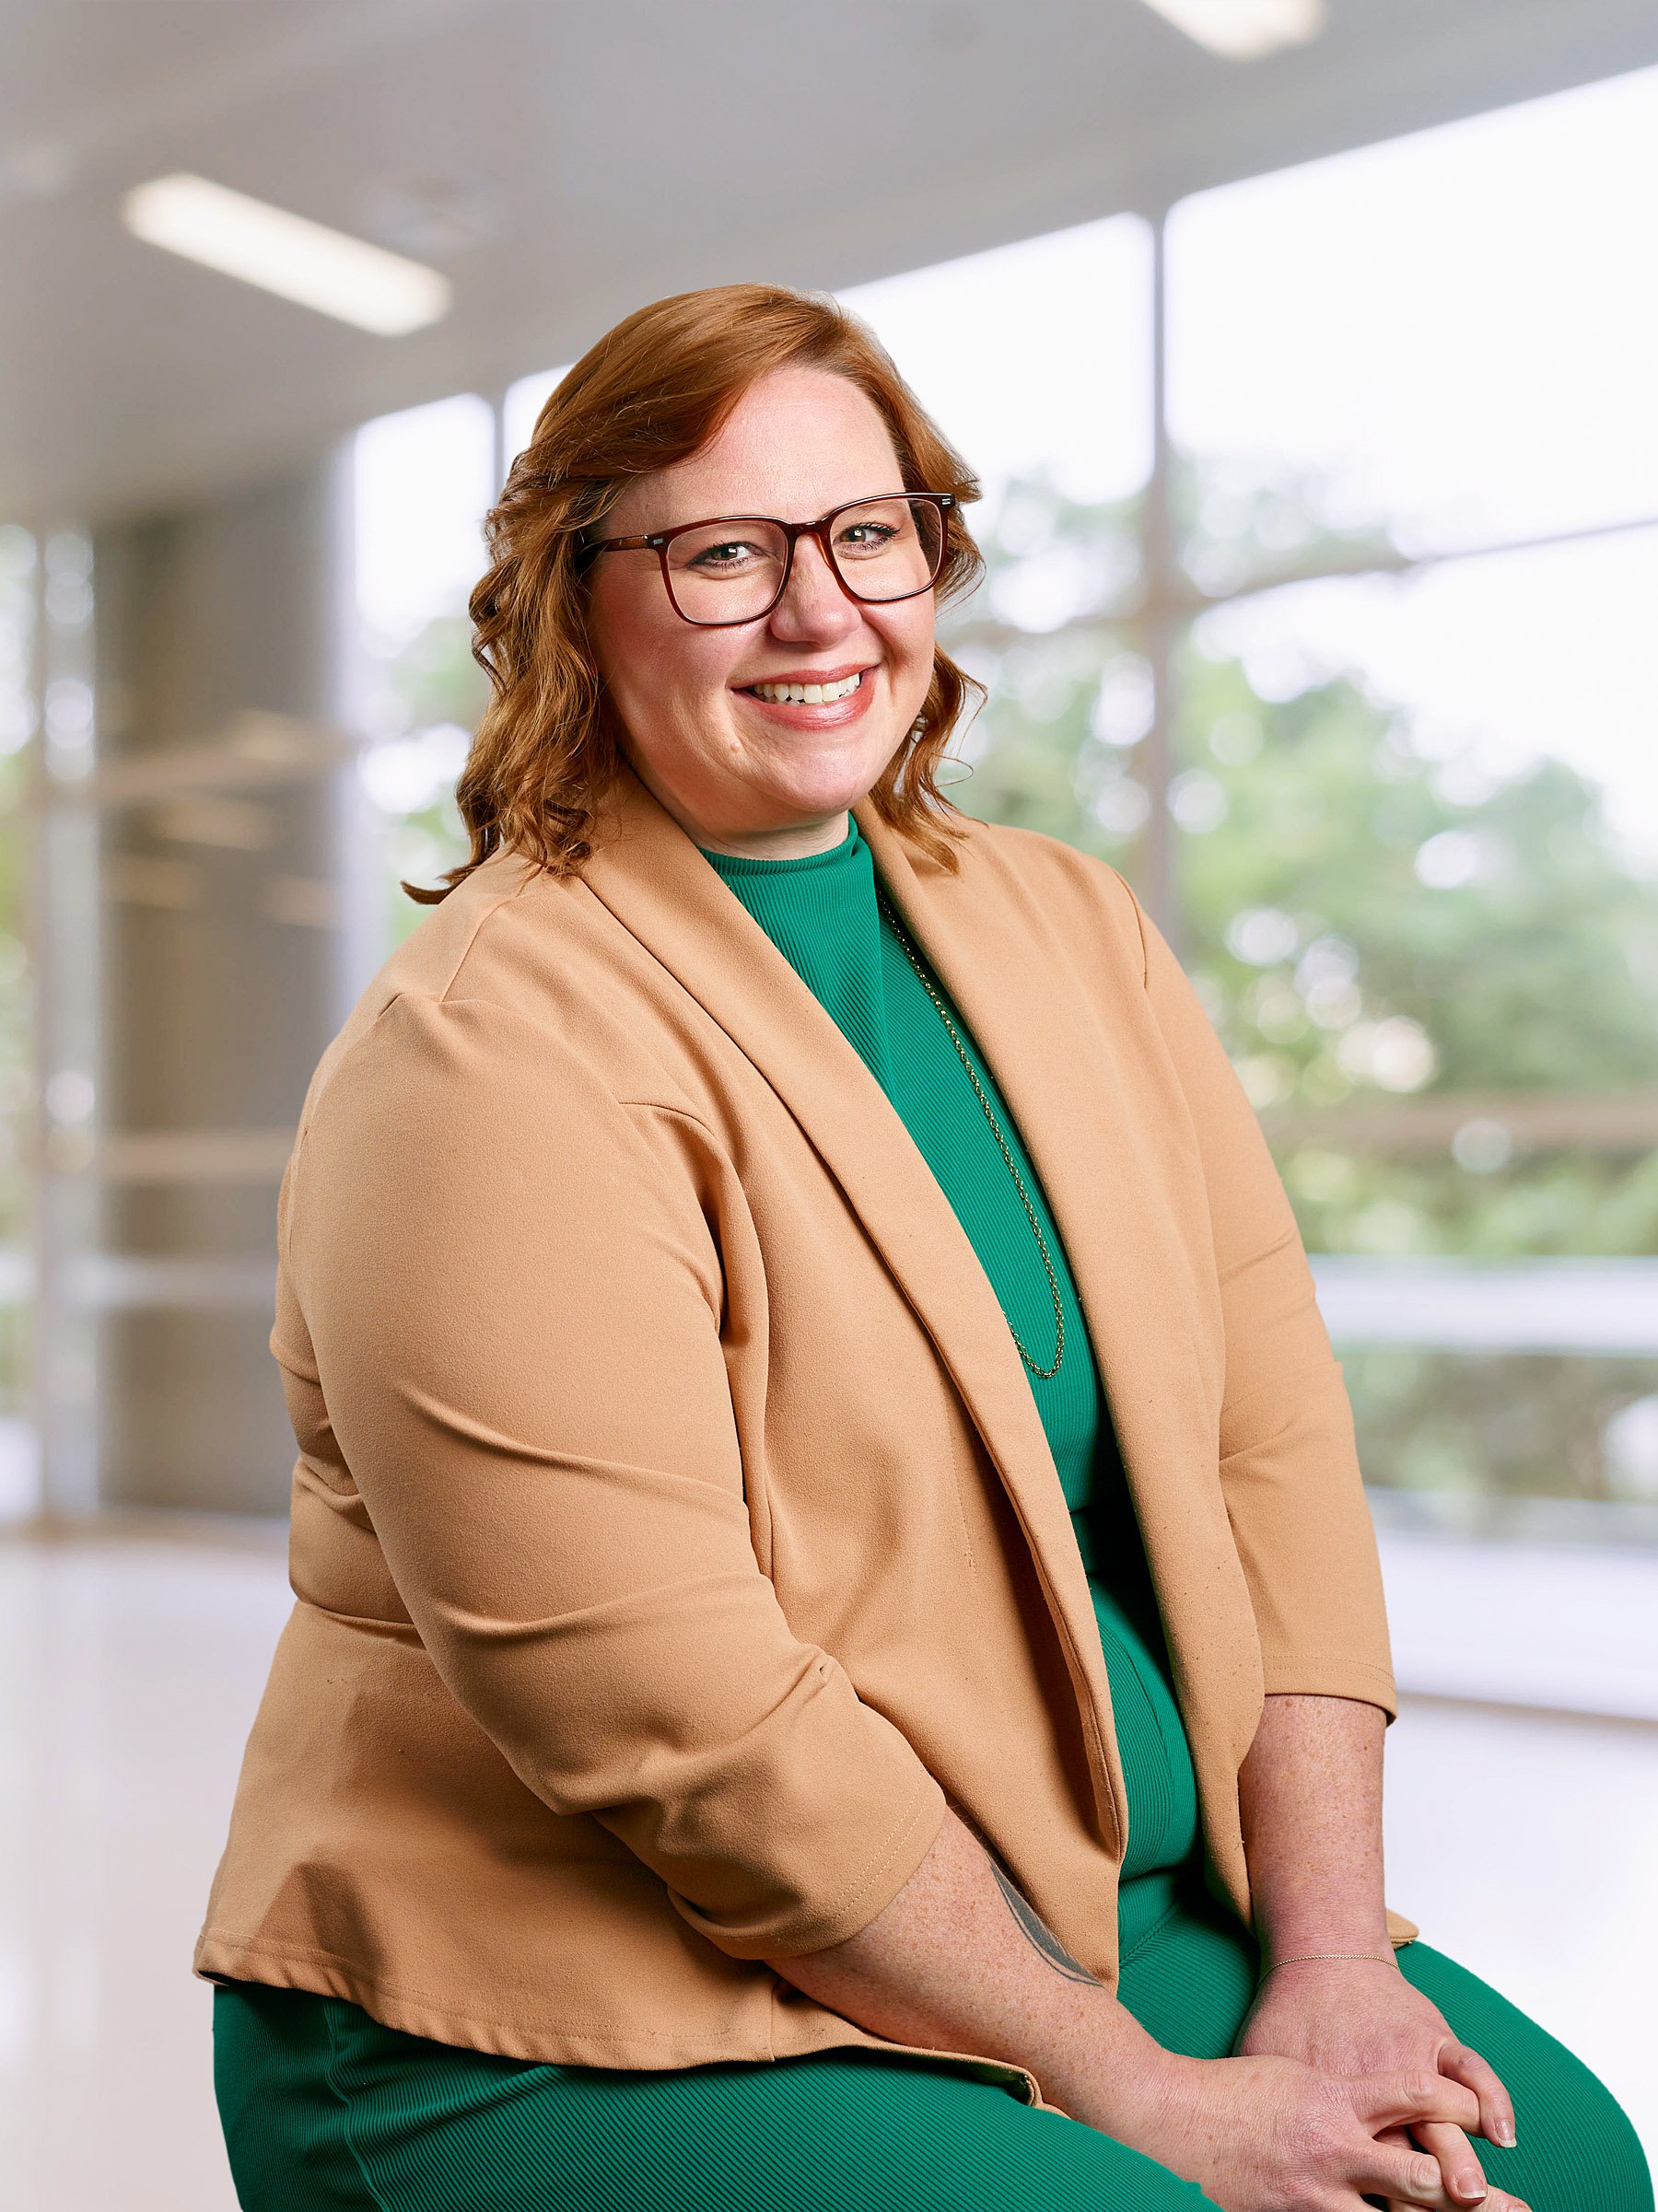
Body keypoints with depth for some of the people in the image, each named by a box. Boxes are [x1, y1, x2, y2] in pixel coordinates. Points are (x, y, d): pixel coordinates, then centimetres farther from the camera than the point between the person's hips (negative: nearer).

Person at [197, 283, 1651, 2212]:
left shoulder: (1075, 932, 5)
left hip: (1090, 1909, 6)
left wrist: (1331, 1962, -7)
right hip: (580, 2033, -5)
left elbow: (1272, 1440, 1)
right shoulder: (489, 1057, -18)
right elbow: (682, 1725, -22)